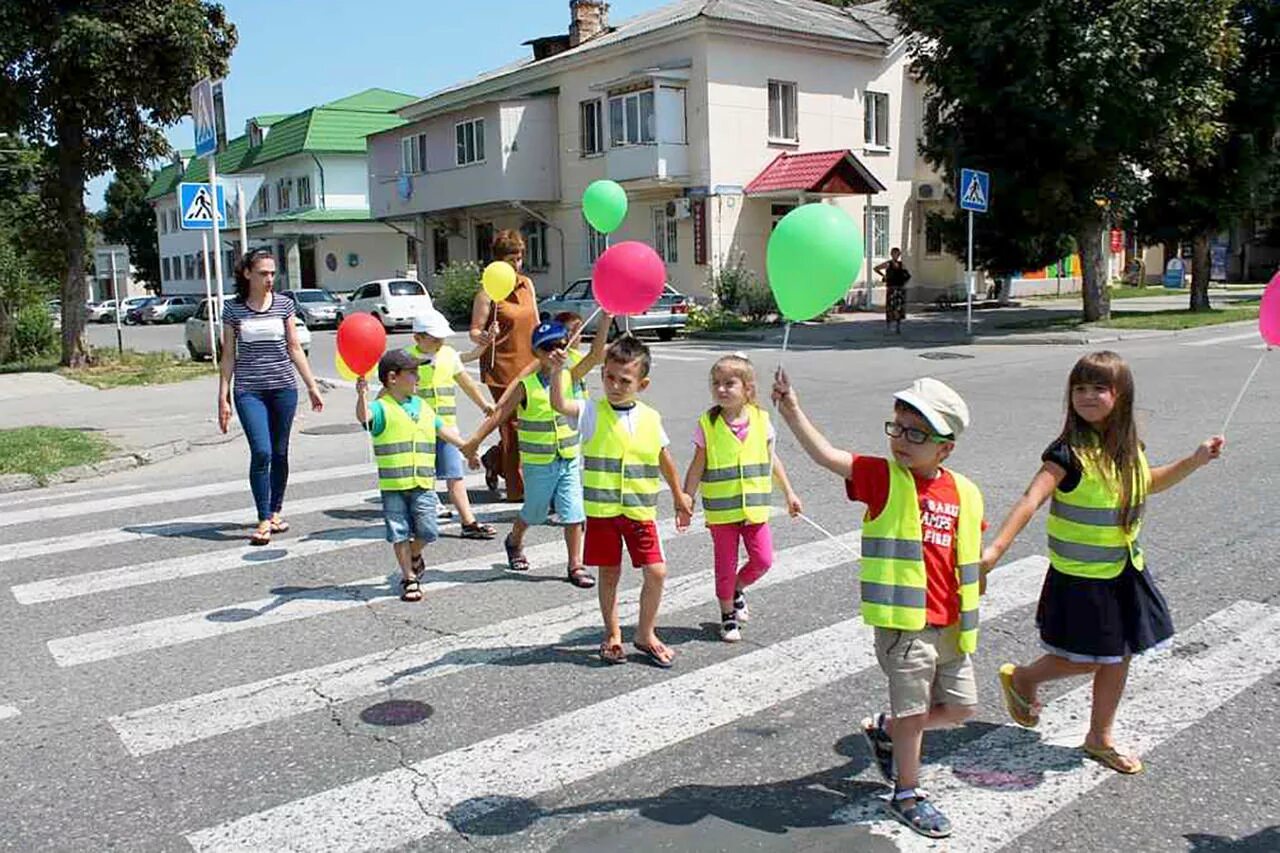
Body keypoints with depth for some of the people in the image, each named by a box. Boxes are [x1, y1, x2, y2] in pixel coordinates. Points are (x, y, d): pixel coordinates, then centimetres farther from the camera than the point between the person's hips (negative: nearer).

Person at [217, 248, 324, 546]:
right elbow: (228, 355, 5)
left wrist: (312, 387, 7)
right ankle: (263, 521, -6)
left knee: (280, 453, 8)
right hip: (249, 390, -2)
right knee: (261, 452, -13)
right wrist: (223, 397, 2)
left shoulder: (283, 304, 5)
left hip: (283, 387, 2)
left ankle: (276, 512, 24)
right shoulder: (233, 308, 2)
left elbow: (295, 348, 10)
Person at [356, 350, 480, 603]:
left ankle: (414, 556, 30)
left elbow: (443, 429, 24)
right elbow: (364, 416, -26)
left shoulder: (423, 406, 14)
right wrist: (362, 395, -45)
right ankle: (409, 579, 17)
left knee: (427, 531, -2)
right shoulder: (381, 408, -5)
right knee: (399, 534, 3)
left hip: (423, 483, 4)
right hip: (393, 486, -4)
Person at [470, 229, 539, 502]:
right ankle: (517, 489, 8)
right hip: (502, 367, -6)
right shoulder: (488, 292, -8)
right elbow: (474, 330, -9)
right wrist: (483, 338, -30)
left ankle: (495, 459, 29)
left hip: (529, 364, 6)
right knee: (513, 426, -3)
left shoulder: (527, 284, 11)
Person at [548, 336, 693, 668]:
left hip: (640, 510, 2)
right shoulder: (592, 412, -6)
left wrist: (679, 495, 24)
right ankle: (612, 635, 28)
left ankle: (645, 634, 19)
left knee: (656, 572, -2)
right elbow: (560, 404, -25)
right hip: (601, 511, -2)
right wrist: (558, 370, -41)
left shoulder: (651, 418, 2)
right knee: (609, 573, 10)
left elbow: (664, 459, 16)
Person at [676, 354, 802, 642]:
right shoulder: (707, 424, -9)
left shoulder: (761, 419, -2)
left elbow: (771, 461, 9)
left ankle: (737, 590, 32)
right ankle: (728, 616, 27)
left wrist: (789, 494, 13)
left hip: (754, 507, 2)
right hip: (721, 510, -2)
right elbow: (697, 468, -5)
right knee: (726, 565, 7)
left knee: (762, 560, 2)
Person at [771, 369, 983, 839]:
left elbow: (970, 556, 13)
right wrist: (791, 409, -34)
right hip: (903, 623, -5)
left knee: (960, 707, 17)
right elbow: (827, 455, -23)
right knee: (913, 711, 5)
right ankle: (907, 794, 27)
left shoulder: (964, 493, 1)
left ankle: (883, 730, 38)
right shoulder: (883, 478, -10)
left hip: (949, 624, 5)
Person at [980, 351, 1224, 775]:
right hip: (1080, 578, -6)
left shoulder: (1129, 446, 0)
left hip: (1125, 571, 6)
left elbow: (1149, 483, 21)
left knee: (1117, 658, 15)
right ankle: (1022, 678, 31)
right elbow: (1031, 500, -31)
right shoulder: (1069, 451, -21)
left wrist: (1196, 460, 10)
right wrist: (996, 548, -42)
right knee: (1084, 660, 2)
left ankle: (1100, 738, 33)